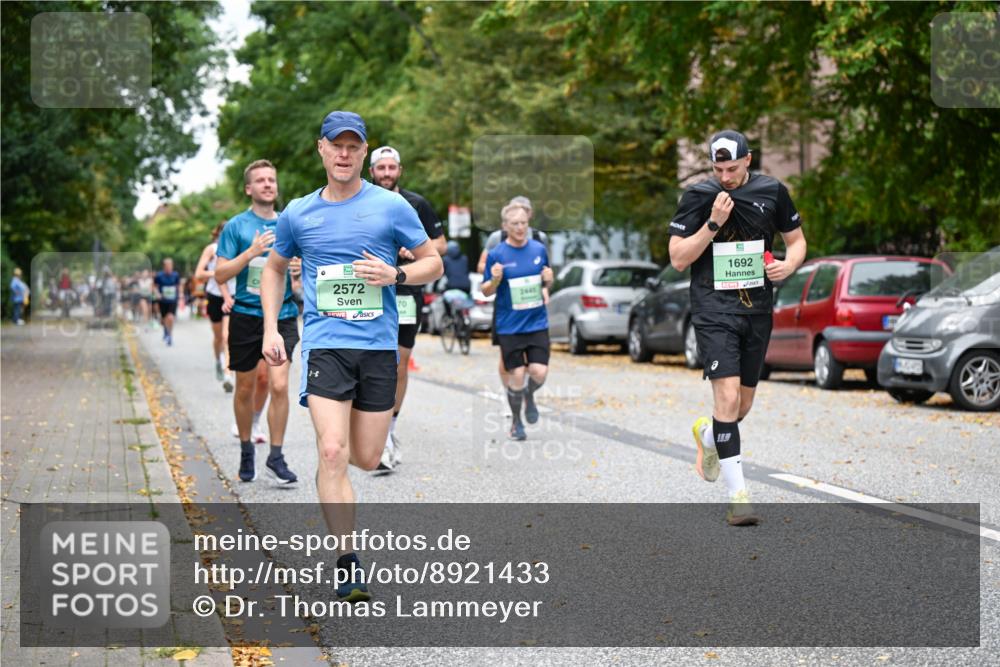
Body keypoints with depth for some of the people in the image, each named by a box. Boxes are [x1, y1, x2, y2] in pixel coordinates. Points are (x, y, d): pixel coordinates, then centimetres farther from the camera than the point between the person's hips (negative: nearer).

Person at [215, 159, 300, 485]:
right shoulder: (236, 226, 0)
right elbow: (220, 274, -6)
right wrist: (251, 252, -18)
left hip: (282, 315, 1)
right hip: (246, 315, -1)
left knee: (279, 385, -12)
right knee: (246, 388, 9)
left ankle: (276, 456, -3)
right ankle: (246, 450, 28)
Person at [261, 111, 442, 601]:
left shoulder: (391, 206, 3)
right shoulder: (298, 214, 7)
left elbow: (433, 263, 8)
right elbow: (274, 268, 23)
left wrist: (396, 275, -12)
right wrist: (271, 329, 12)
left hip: (379, 345, 1)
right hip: (324, 343, -1)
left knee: (367, 460, 6)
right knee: (333, 452, -16)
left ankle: (327, 472, 43)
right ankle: (347, 562, -13)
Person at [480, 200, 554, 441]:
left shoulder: (539, 249, 2)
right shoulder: (496, 254, -7)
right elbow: (486, 291, -1)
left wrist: (548, 279, -7)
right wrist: (495, 279, -22)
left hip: (537, 322, 2)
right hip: (509, 326, -2)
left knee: (539, 372, -7)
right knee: (516, 375, 1)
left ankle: (529, 398, 28)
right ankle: (516, 422, 23)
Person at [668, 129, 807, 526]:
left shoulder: (772, 192, 4)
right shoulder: (698, 196, -5)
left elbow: (796, 239, 16)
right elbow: (678, 259, -7)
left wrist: (789, 264, -6)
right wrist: (714, 222, -17)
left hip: (758, 310, 4)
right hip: (714, 309, -4)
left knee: (743, 406, 12)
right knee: (728, 397, -18)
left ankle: (707, 435, 47)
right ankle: (738, 495, -12)